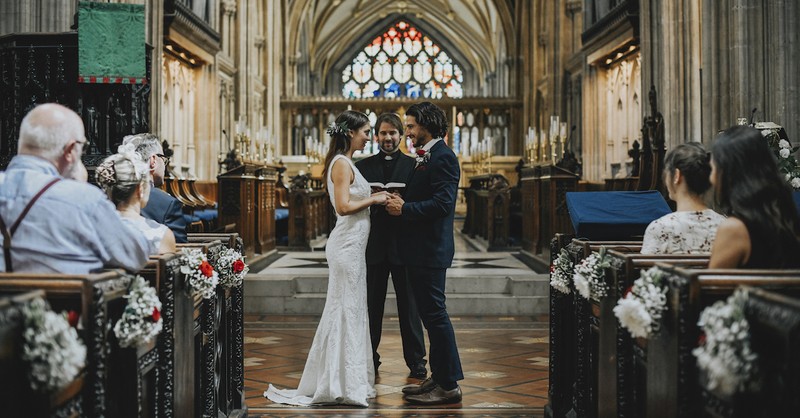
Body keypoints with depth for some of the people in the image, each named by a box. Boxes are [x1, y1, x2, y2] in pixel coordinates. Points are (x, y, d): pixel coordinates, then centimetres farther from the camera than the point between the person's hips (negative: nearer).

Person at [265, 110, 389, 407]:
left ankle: (339, 381, 22)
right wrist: (373, 199, -13)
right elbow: (343, 207, -23)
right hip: (348, 245, -10)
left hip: (352, 245, 10)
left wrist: (374, 199, 9)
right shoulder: (342, 163, -14)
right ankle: (346, 385, 3)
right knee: (347, 310, -5)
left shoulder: (346, 163, 16)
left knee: (347, 311, 14)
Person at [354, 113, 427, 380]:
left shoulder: (414, 165, 5)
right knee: (371, 305, 8)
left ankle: (416, 361, 14)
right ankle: (370, 359, 19)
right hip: (373, 245, 2)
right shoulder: (362, 166, 9)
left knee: (409, 305, 5)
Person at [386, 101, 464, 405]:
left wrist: (405, 208, -18)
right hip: (419, 250, 10)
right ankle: (439, 377, 24)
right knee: (430, 314, 15)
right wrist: (400, 203, 1)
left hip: (430, 251, -10)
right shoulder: (425, 158, 17)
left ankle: (449, 385, 3)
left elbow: (442, 203, -23)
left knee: (435, 314, -5)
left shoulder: (443, 157, -14)